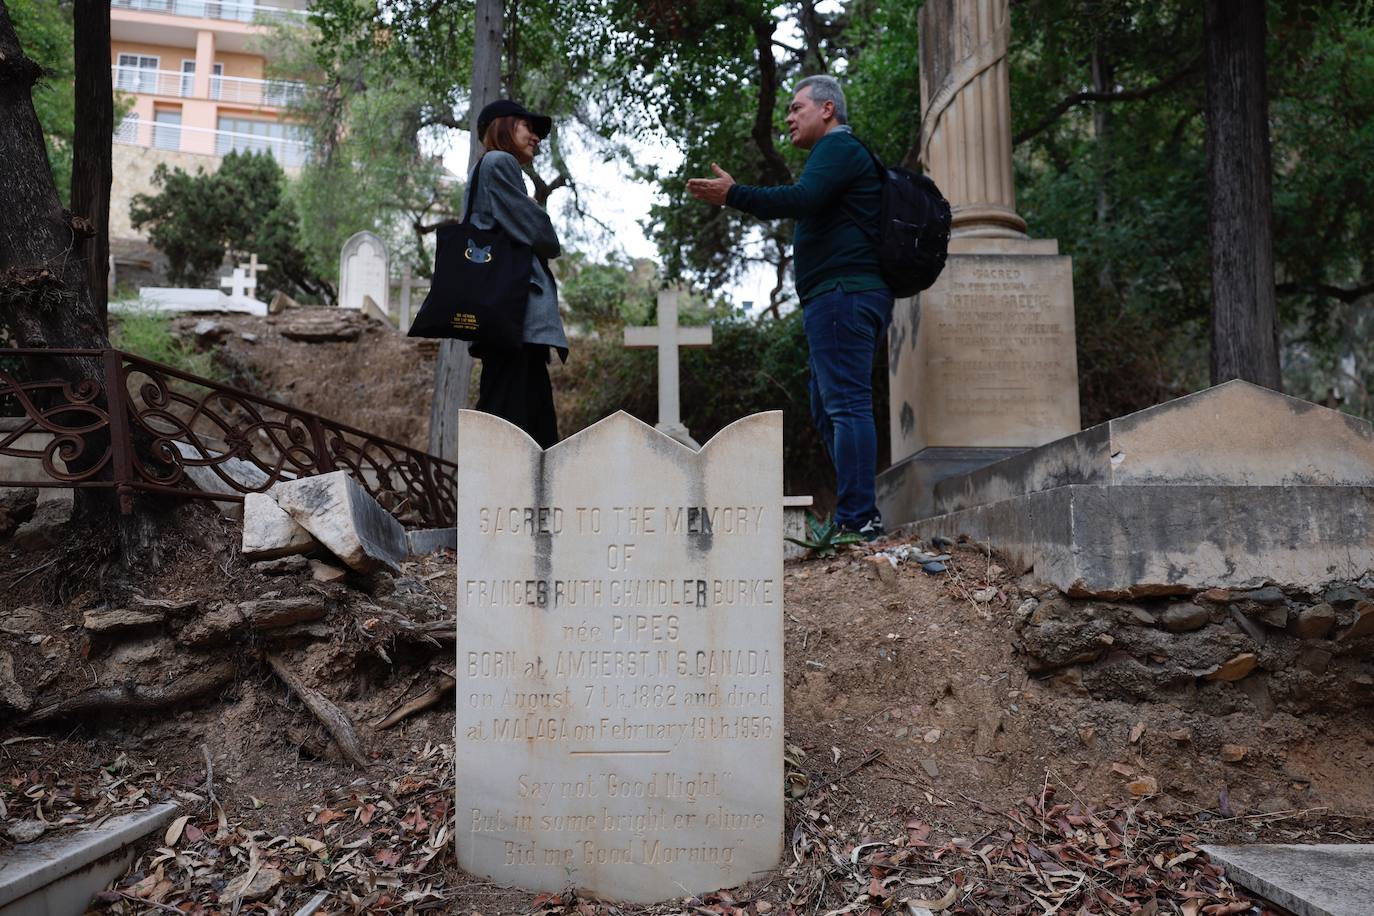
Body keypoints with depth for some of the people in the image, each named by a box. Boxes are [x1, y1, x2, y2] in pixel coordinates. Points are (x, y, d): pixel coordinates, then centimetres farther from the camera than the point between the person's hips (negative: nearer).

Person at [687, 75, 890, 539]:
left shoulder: (838, 148, -5)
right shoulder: (843, 152, 29)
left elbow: (801, 199, -22)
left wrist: (733, 195, -23)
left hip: (840, 293, -11)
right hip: (847, 296, 11)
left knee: (846, 404, -14)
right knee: (827, 406, 11)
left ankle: (858, 519, -15)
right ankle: (859, 515, 14)